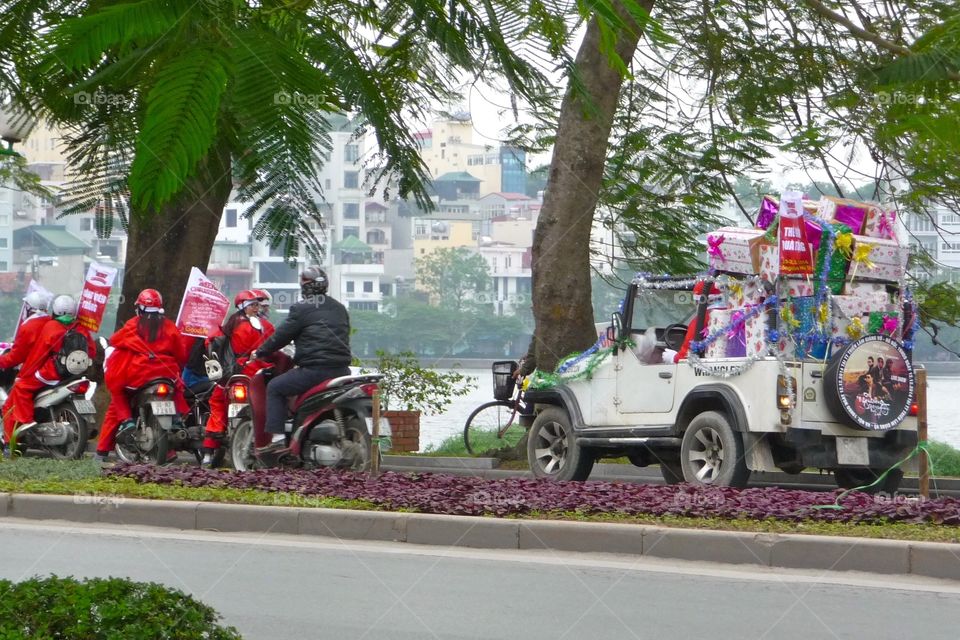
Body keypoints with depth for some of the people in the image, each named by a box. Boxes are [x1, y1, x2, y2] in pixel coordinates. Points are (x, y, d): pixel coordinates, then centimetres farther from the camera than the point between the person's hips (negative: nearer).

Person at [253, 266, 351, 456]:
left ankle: (278, 437, -6)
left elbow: (281, 335, 0)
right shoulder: (340, 309, 18)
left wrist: (260, 352, 14)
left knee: (275, 388, 5)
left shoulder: (301, 309, -3)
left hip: (315, 369, -7)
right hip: (341, 368, 7)